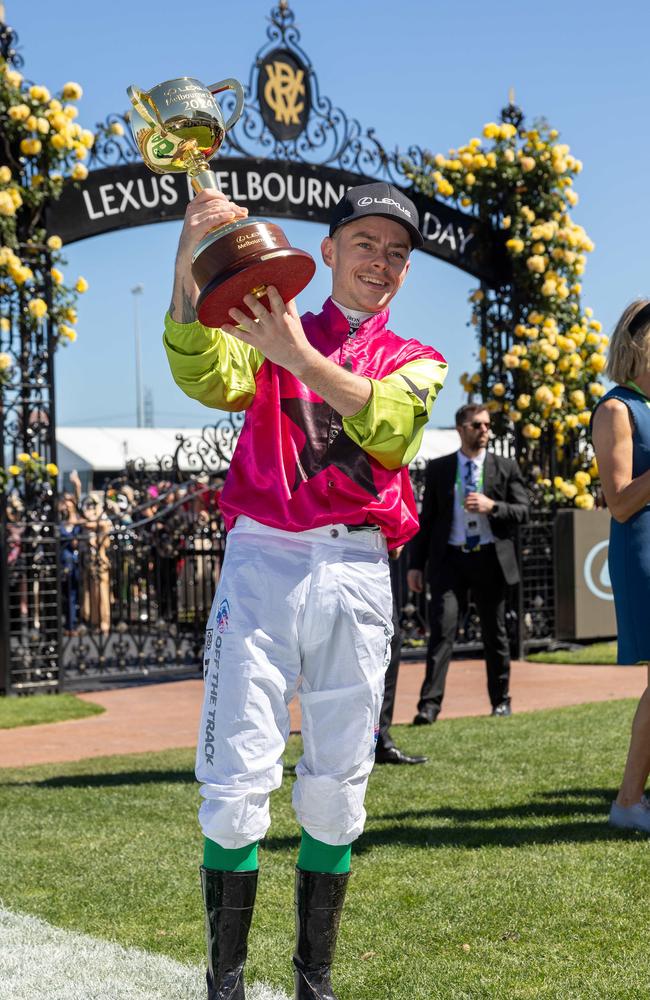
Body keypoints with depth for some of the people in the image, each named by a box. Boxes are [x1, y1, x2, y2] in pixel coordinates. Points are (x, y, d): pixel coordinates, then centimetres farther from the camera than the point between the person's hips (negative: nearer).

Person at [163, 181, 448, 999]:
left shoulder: (417, 363, 14)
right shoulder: (268, 327, 13)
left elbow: (389, 426, -10)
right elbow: (207, 379, -10)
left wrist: (301, 358, -25)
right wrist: (189, 272, -25)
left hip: (356, 574, 2)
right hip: (261, 562, -1)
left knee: (336, 794, 6)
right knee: (237, 786, -7)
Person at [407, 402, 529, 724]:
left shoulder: (505, 468, 7)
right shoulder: (438, 468, 7)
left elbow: (523, 512, 3)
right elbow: (427, 517, 8)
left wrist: (492, 506, -16)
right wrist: (416, 564, 3)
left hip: (490, 559, 1)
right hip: (450, 558, -1)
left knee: (494, 632, 9)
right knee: (442, 628, -11)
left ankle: (501, 700, 23)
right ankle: (430, 703, -13)